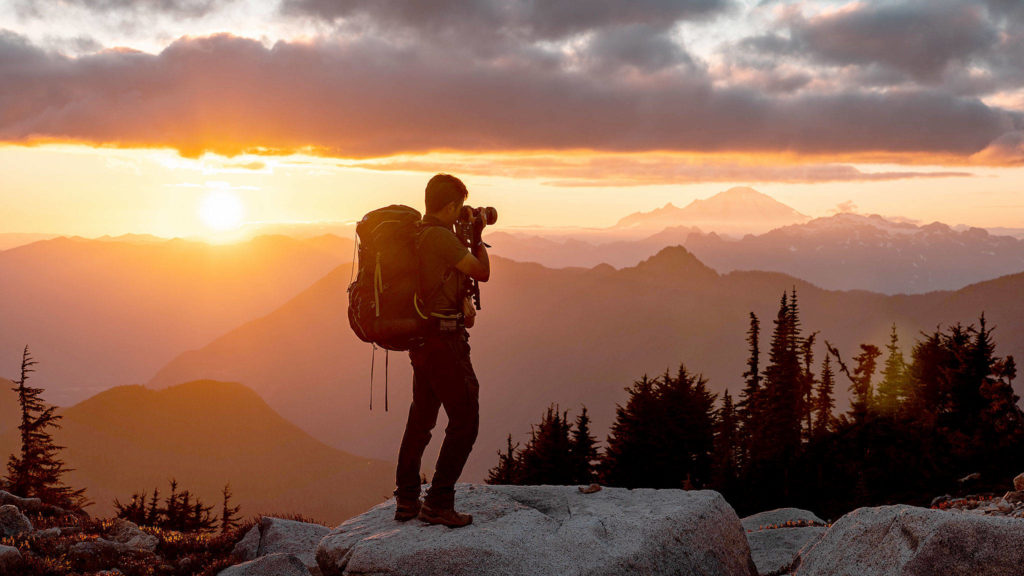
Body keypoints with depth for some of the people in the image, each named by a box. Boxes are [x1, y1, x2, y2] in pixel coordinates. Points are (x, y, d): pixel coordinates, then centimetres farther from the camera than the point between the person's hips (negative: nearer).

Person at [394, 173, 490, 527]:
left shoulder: (416, 235, 10)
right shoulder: (441, 237, -19)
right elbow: (482, 273, -11)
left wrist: (464, 304, 3)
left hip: (420, 338, 10)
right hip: (444, 339, -10)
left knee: (421, 419, 17)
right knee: (465, 421, -1)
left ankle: (406, 501, 23)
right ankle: (438, 503, -1)